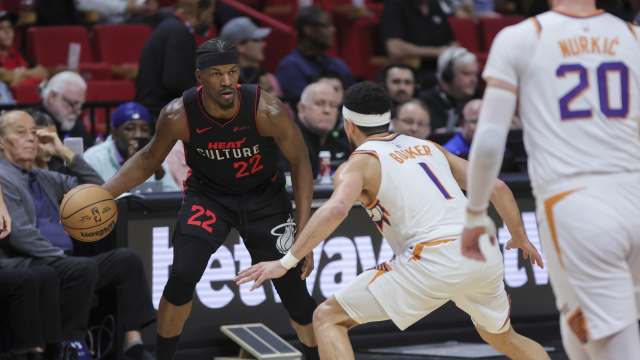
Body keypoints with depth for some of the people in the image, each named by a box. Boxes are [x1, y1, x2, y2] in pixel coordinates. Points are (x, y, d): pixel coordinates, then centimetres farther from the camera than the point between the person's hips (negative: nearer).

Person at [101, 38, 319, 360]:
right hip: (208, 195, 0)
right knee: (181, 277, -18)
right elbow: (148, 159, -5)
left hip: (264, 197, 0)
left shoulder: (268, 112, -29)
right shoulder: (179, 115, -24)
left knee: (293, 288, -3)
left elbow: (299, 162, -16)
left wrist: (304, 233, -21)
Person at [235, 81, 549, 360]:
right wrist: (520, 238, 36)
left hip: (433, 259, -6)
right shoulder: (429, 148, 24)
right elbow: (497, 188, 22)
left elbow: (336, 209, -15)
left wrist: (286, 262, -13)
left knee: (328, 318, 4)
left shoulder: (359, 163, 7)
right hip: (484, 254, 6)